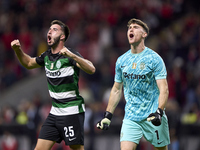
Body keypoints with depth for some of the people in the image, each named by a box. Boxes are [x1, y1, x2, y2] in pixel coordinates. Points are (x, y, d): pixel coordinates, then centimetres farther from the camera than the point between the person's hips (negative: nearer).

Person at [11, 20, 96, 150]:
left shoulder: (70, 56, -12)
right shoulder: (46, 56, 10)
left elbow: (91, 70, -26)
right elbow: (29, 63, 30)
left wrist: (72, 55, -38)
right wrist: (18, 50, 12)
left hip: (72, 112, -7)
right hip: (55, 112, 7)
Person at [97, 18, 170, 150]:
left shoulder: (154, 59, -6)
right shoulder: (121, 61, 8)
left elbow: (164, 89, -11)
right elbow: (116, 90, 18)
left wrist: (159, 112, -26)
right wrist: (108, 116, 13)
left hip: (153, 117, -3)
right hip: (131, 117, 3)